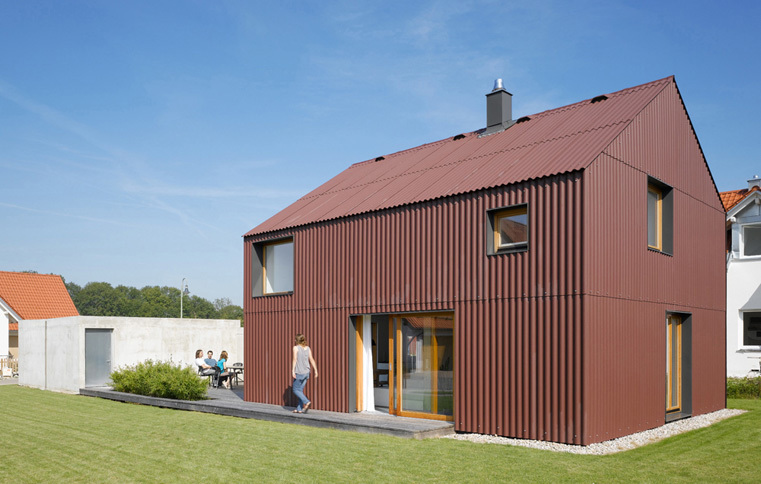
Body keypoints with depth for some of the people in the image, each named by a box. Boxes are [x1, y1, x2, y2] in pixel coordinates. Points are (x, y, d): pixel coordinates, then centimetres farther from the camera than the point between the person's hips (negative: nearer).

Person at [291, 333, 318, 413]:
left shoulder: (296, 347, -7)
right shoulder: (307, 348, 8)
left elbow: (295, 359, -16)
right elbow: (311, 360, 4)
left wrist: (293, 371, -18)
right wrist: (315, 370, 5)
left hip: (299, 373, -6)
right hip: (306, 372, 6)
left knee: (295, 390, 5)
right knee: (300, 390, 13)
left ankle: (306, 402, -13)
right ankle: (299, 409, 13)